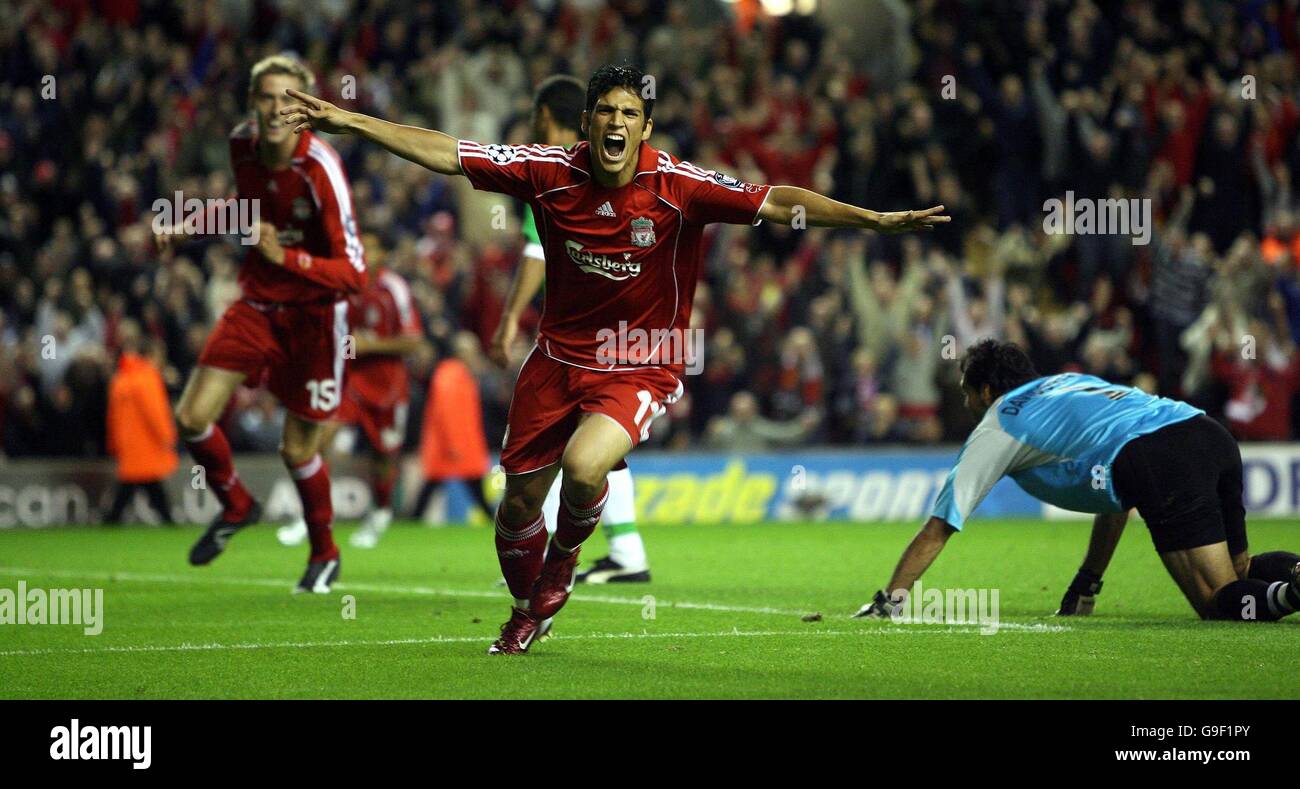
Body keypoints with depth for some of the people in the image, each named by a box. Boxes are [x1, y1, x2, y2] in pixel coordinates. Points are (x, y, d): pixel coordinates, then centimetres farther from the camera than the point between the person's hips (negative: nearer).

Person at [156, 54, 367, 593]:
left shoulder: (319, 169, -26)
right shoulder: (243, 144, -7)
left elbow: (353, 273, -27)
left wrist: (288, 257, -40)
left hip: (314, 313, -5)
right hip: (258, 304, 5)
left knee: (298, 451, 2)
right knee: (193, 416, -6)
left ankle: (324, 554, 30)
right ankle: (235, 506, 24)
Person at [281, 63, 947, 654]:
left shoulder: (679, 187, -17)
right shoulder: (550, 173, -10)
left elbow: (777, 203, -21)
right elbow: (445, 154, -6)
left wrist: (875, 220, -31)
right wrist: (348, 121, -8)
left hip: (641, 369, -3)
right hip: (559, 358, 3)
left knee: (582, 468, -31)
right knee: (518, 504, 10)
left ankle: (563, 559, 6)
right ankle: (528, 612, 43)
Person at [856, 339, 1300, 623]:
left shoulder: (997, 424, 20)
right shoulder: (1071, 382, 40)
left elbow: (937, 529, 22)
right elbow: (1117, 501, 44)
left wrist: (888, 601, 29)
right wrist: (1087, 586, 48)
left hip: (1157, 460, -7)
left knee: (1221, 603, -10)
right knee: (1240, 574, 20)